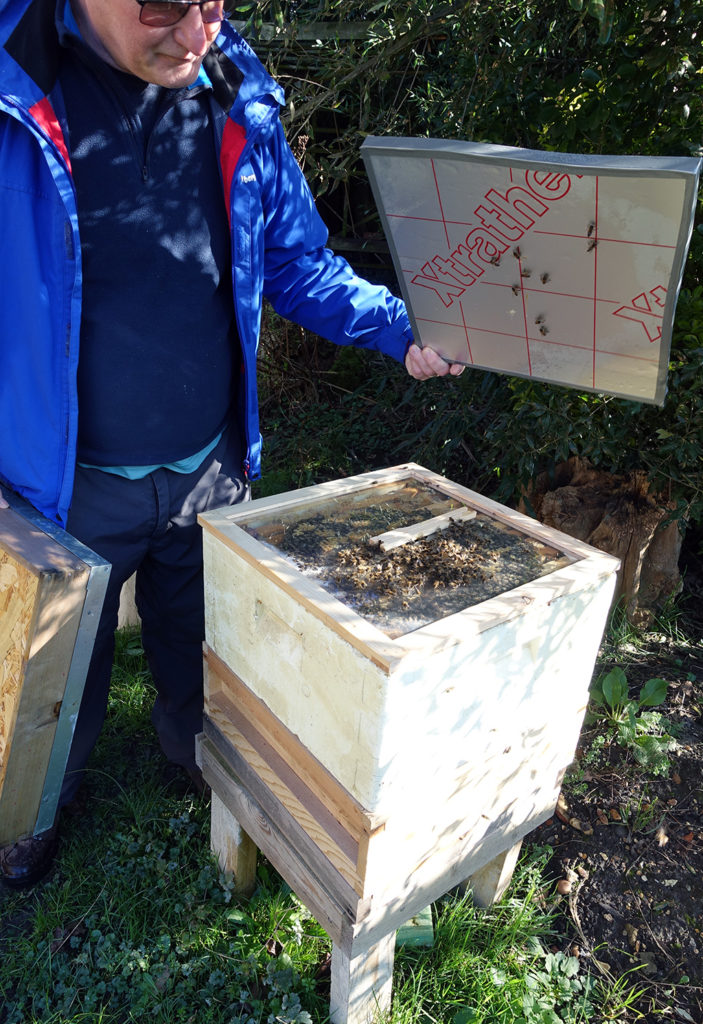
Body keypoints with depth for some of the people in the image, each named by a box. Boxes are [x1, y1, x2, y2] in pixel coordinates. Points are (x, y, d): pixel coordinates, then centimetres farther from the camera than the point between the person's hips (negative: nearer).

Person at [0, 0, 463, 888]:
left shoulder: (238, 100, -3)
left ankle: (199, 747, 57)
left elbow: (295, 260, 6)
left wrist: (400, 330, -5)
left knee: (203, 647, 25)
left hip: (209, 471, 3)